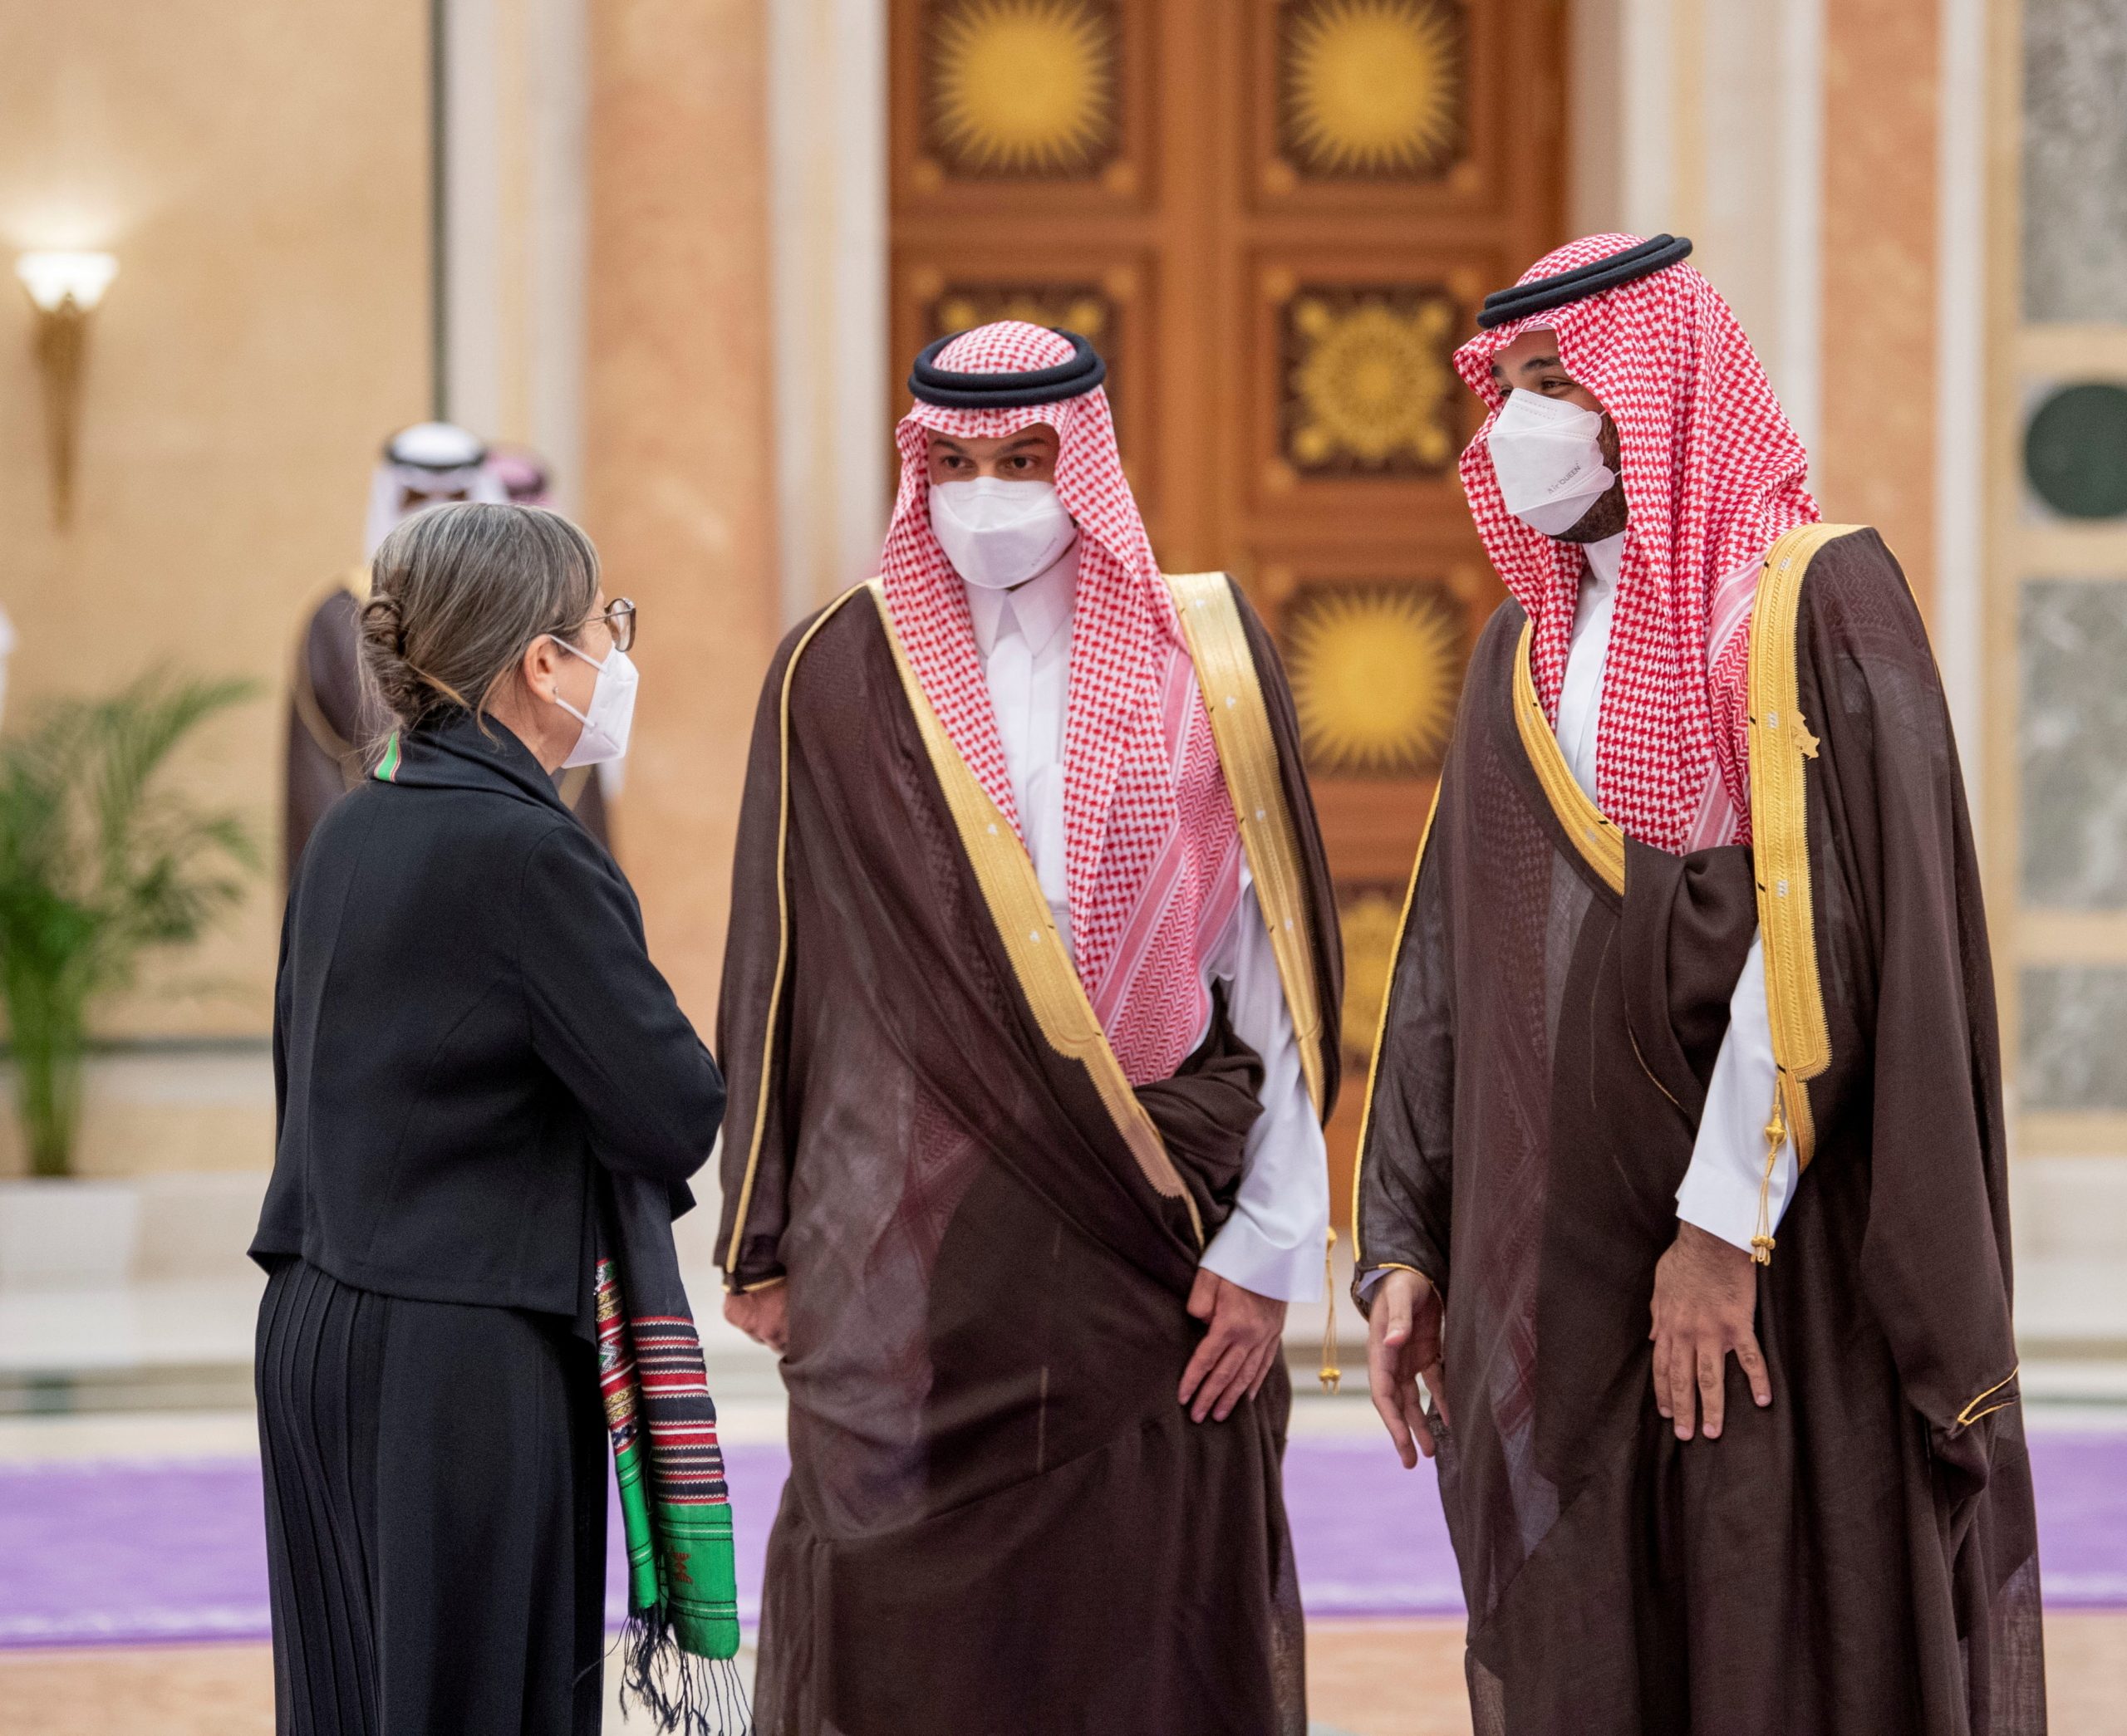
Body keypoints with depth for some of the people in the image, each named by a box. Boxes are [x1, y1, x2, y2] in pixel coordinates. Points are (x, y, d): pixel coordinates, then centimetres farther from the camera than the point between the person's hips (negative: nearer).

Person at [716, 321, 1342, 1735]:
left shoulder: (1206, 661, 3)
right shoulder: (840, 677, 4)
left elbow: (1277, 964, 2)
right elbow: (777, 971, 8)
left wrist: (1272, 1245, -4)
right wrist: (766, 1240, 6)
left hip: (1154, 1246, 0)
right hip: (913, 1249, 0)